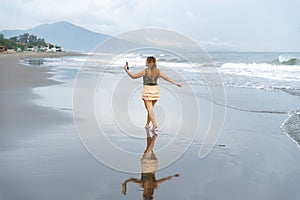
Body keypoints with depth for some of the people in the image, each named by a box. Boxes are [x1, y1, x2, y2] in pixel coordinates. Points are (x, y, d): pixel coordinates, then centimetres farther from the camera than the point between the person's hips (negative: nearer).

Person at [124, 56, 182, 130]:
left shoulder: (144, 71, -11)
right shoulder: (158, 71, -1)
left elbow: (133, 76, -4)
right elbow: (167, 78, 0)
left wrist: (126, 70, 6)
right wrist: (175, 83, 7)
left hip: (147, 90, -5)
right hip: (155, 90, 5)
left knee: (149, 109, -4)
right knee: (150, 108, 16)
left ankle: (155, 124, -18)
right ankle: (147, 124, 24)